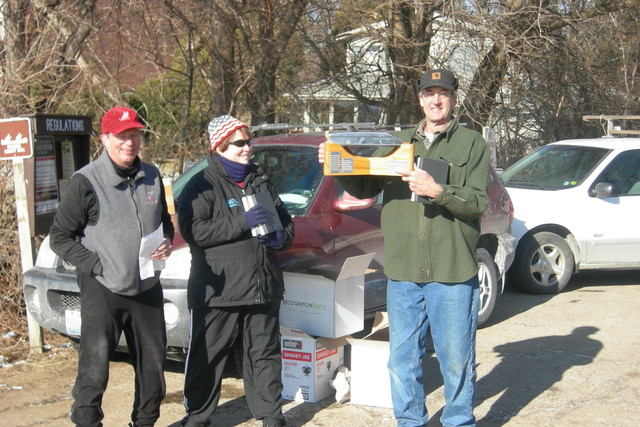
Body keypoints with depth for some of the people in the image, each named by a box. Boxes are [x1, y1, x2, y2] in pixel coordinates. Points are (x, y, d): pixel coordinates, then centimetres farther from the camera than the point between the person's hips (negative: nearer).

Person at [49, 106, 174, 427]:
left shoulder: (151, 177, 6)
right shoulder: (86, 182, -10)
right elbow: (60, 237, -6)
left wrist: (166, 242, -1)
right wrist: (96, 265, -16)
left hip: (147, 287, 6)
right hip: (103, 291, -5)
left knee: (152, 366, 15)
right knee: (94, 371, -5)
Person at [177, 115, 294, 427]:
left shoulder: (261, 181, 16)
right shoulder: (202, 185, -3)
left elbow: (285, 220, 24)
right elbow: (193, 231, -17)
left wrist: (281, 237, 0)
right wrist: (242, 222, -21)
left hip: (263, 287, 5)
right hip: (217, 290, -5)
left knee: (264, 354, 12)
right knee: (206, 357, 4)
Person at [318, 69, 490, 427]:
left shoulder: (472, 144, 3)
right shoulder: (398, 144, 15)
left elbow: (479, 202, -8)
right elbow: (365, 188, 13)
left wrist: (438, 191, -23)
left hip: (453, 274, -3)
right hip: (403, 274, 4)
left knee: (457, 358, 6)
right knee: (402, 358, 11)